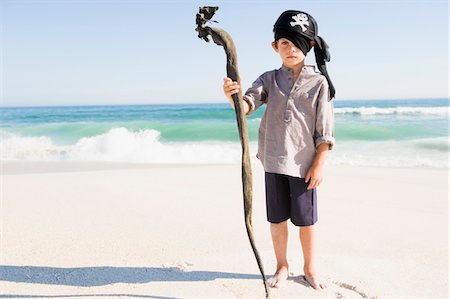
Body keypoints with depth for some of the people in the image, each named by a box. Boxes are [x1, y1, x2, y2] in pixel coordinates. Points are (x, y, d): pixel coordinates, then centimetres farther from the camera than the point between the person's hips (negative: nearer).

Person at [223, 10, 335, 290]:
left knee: (306, 220, 8)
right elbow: (247, 105, -11)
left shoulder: (319, 82, -4)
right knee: (277, 218, 12)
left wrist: (320, 164, -7)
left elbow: (325, 130, -4)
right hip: (274, 162, 2)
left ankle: (310, 269, 29)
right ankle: (282, 266, 32)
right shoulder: (269, 79, 3)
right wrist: (233, 95, -33)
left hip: (305, 164, -2)